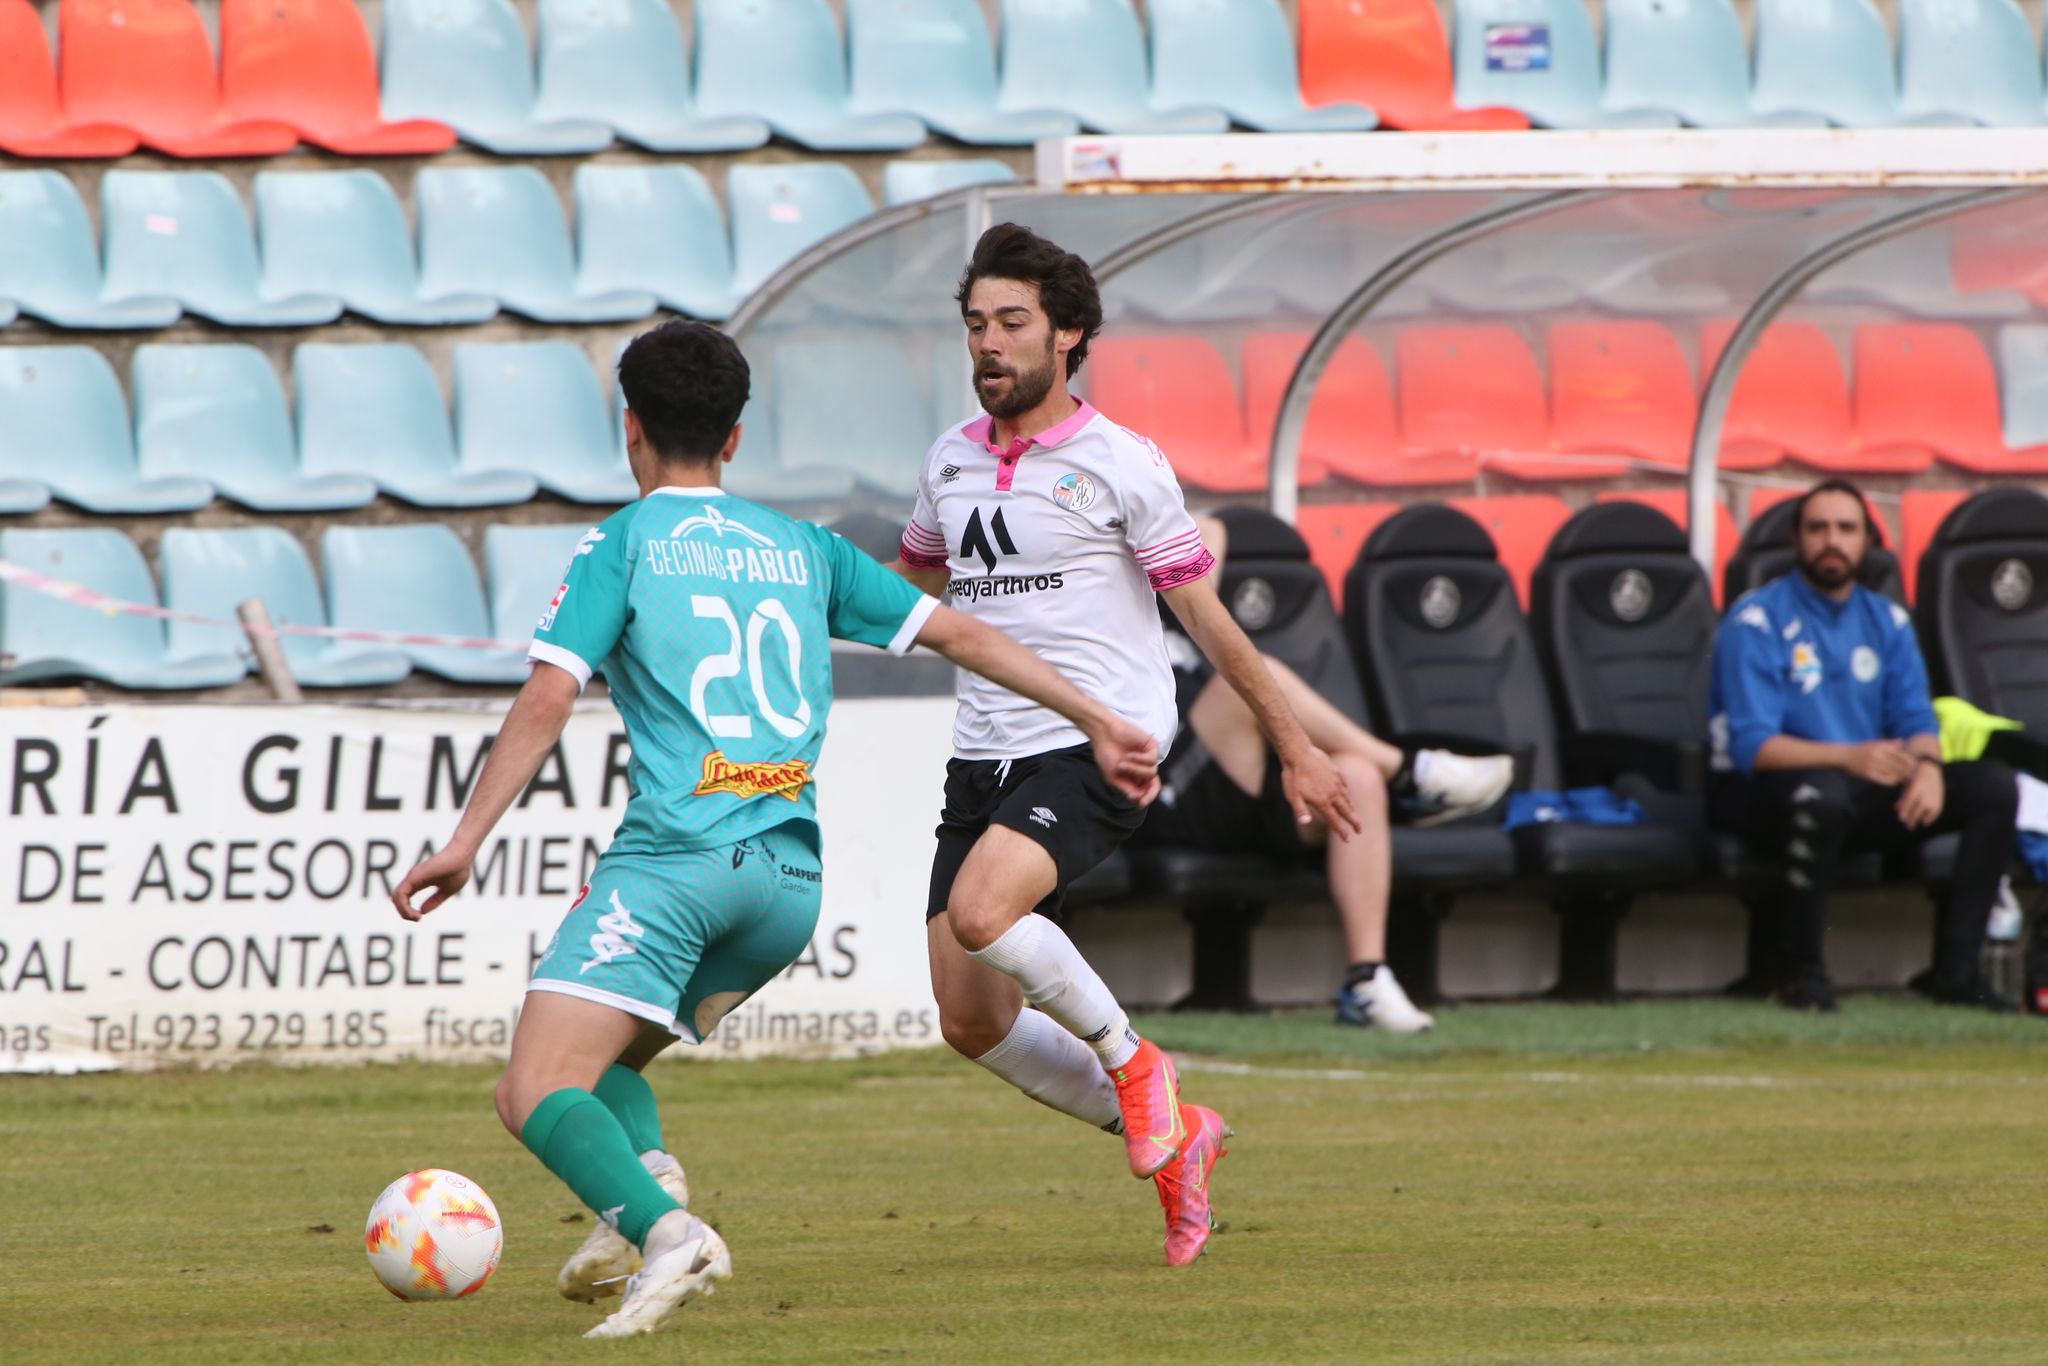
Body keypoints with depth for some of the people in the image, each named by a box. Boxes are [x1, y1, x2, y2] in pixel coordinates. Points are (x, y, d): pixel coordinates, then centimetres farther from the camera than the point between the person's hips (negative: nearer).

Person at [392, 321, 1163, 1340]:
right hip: (791, 874, 6)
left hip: (674, 855, -6)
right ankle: (646, 1183, -7)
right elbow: (959, 634, 19)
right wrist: (1099, 724, 25)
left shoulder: (621, 544, 5)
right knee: (606, 1061, 23)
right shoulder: (802, 549, 19)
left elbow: (548, 697, -6)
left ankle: (662, 1227, -36)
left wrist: (466, 843, -5)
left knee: (536, 1093, -11)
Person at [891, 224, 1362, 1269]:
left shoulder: (1121, 466, -6)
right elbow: (908, 588, 30)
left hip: (1100, 749, -6)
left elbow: (1205, 616, -1)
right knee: (972, 1024, -1)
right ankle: (1166, 1137, 18)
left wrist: (1295, 748, 1)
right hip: (985, 754, 6)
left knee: (981, 912, -32)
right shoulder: (951, 463, 11)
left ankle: (1130, 1059, -6)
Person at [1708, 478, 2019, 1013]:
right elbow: (1753, 746, -18)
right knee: (1823, 791, -42)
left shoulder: (1886, 622, 11)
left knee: (1994, 785, -12)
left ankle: (1954, 970, -13)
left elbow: (1916, 719, 5)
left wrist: (1926, 764, -21)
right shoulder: (1756, 622, -9)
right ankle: (1800, 971, -25)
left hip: (1865, 793, 6)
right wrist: (1847, 758, -34)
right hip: (1762, 797, -6)